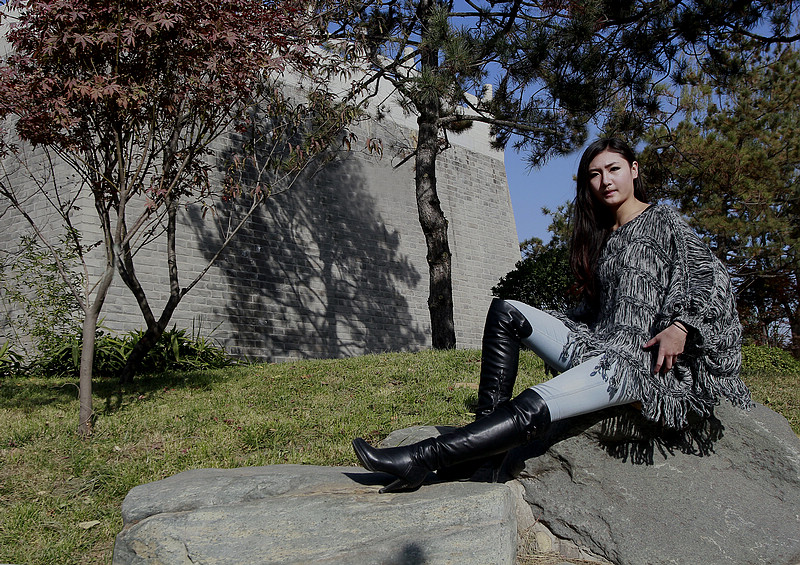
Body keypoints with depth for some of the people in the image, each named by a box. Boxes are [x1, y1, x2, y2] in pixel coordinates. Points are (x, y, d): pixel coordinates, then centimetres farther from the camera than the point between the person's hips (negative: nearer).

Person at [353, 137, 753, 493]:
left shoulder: (663, 220, 3)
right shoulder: (602, 237, 23)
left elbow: (713, 275, -8)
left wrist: (680, 326, -22)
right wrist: (552, 328, 10)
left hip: (639, 358, -8)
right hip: (598, 345, 8)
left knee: (532, 408, -28)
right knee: (505, 313, -7)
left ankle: (419, 460, -31)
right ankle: (486, 428, -17)